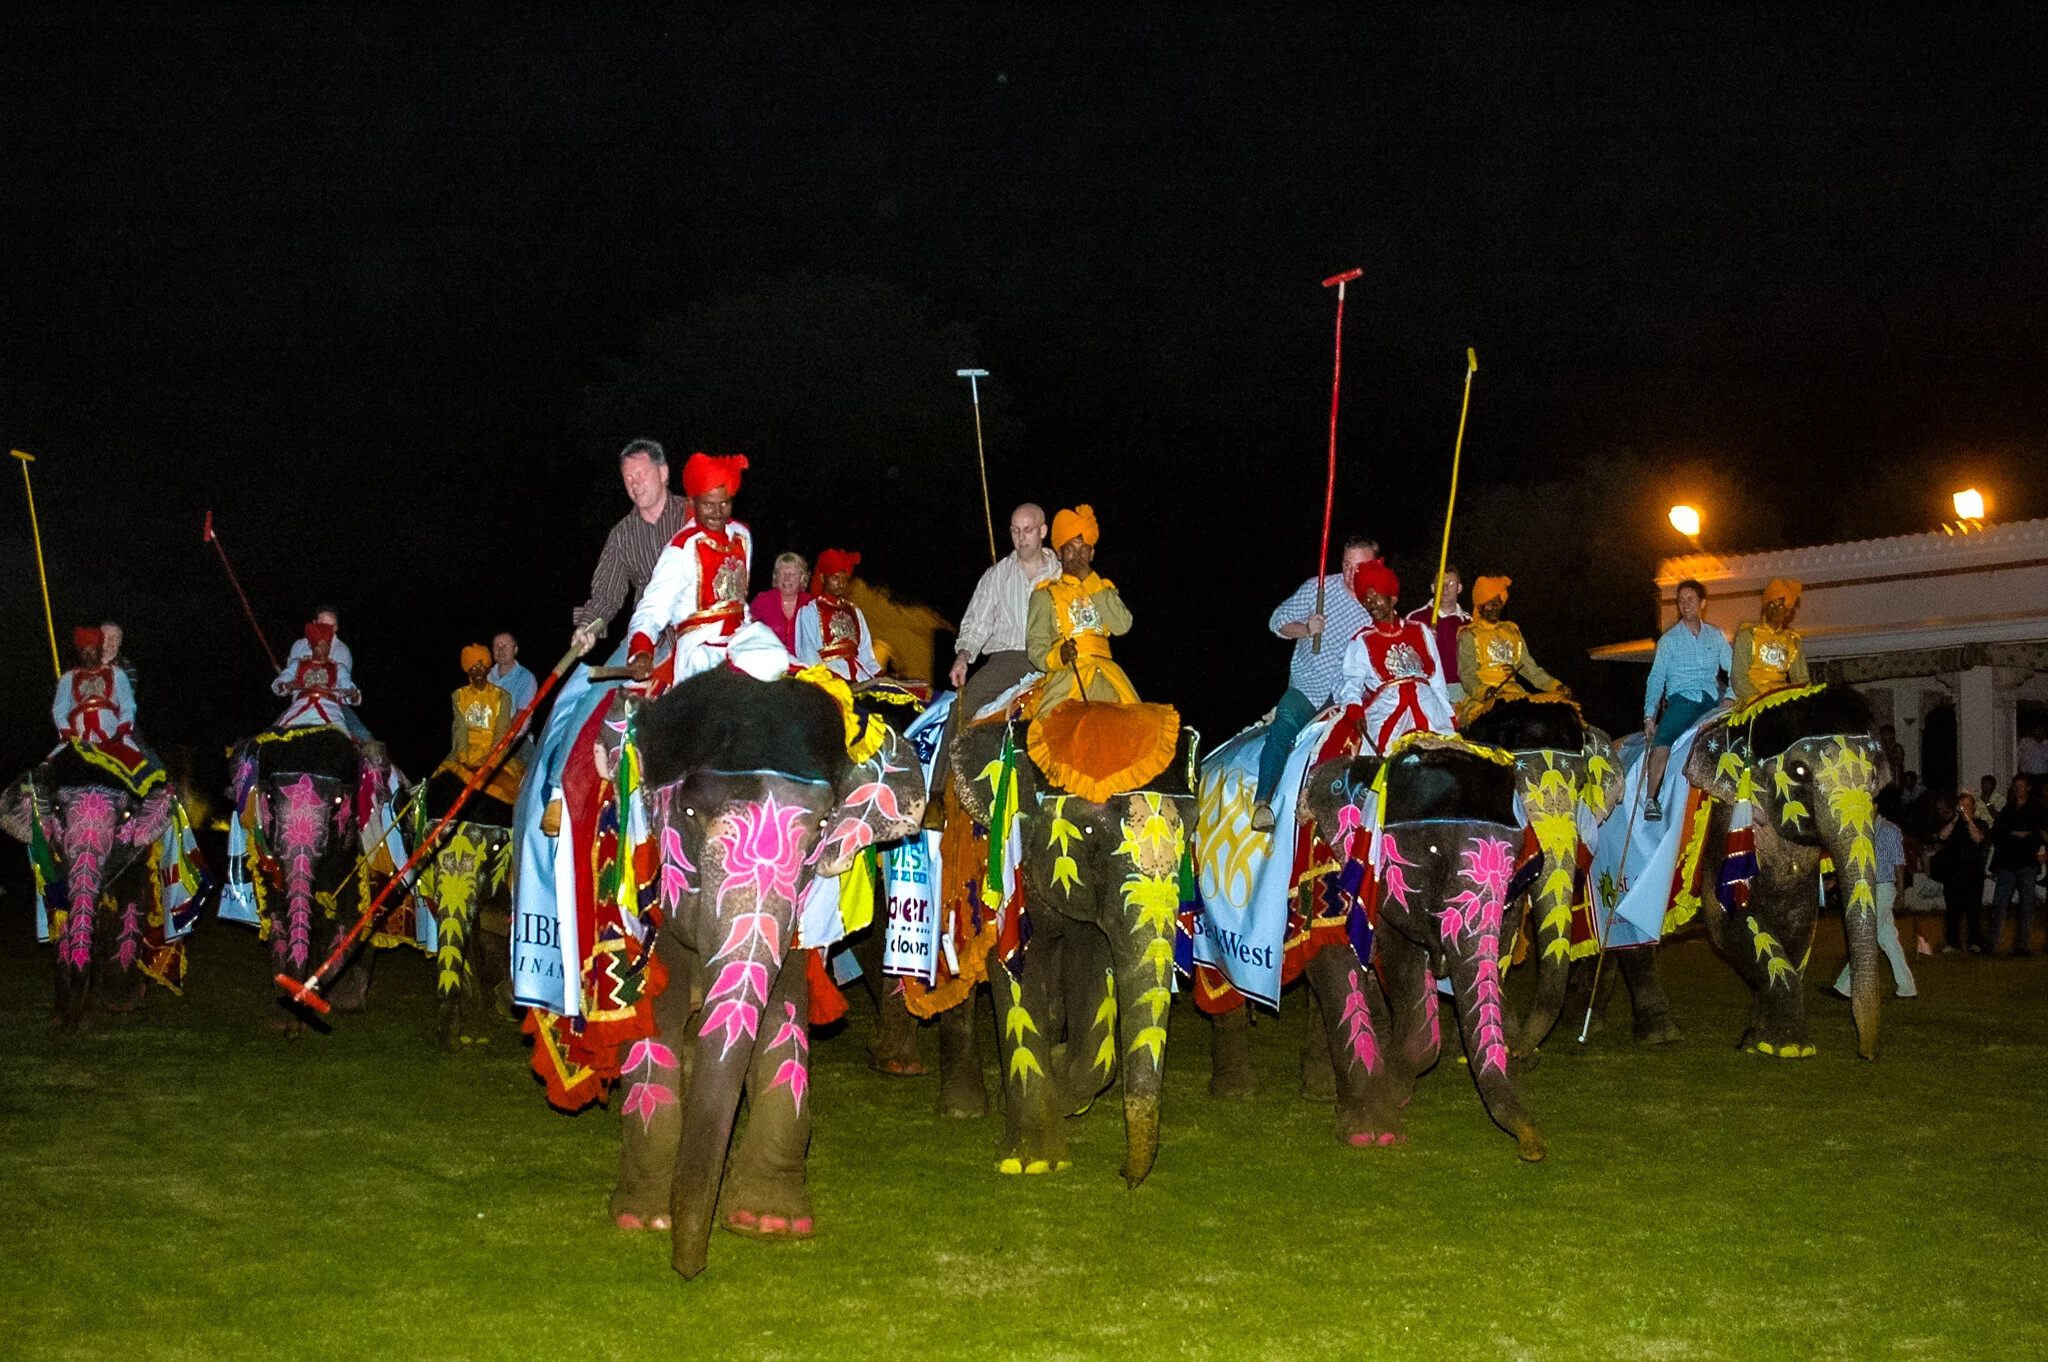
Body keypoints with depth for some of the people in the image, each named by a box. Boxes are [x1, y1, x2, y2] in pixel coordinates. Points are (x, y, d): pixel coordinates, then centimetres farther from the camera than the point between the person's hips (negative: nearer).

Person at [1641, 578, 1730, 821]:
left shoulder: (1716, 635, 17)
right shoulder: (1669, 640, 11)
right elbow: (1656, 679, 7)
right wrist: (1649, 715, -3)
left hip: (1712, 700, 2)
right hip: (1681, 700, -2)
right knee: (1662, 742, -26)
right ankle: (1651, 799, -25)